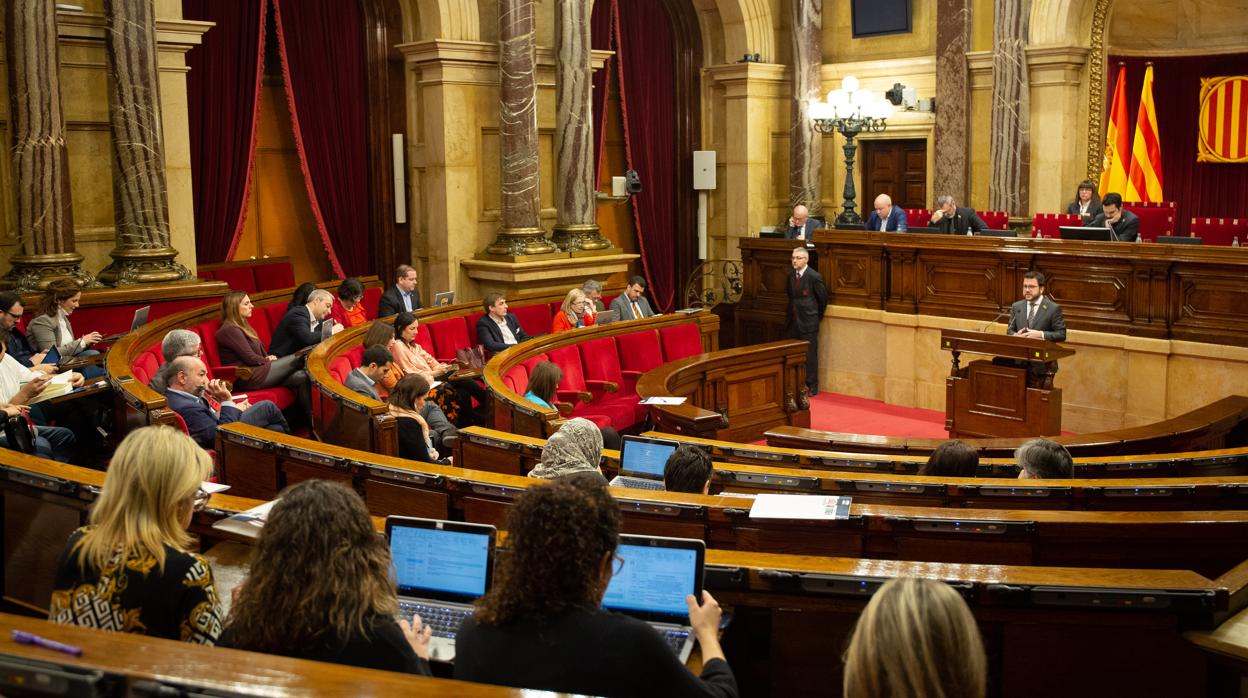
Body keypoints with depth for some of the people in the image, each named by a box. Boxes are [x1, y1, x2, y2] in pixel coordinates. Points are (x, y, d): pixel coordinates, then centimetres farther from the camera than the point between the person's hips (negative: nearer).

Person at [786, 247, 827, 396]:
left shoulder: (814, 277, -11)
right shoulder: (791, 276, 6)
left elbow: (823, 298, -1)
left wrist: (817, 315, 7)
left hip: (808, 322, -6)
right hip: (792, 322, 6)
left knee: (810, 355, -1)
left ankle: (812, 387, 8)